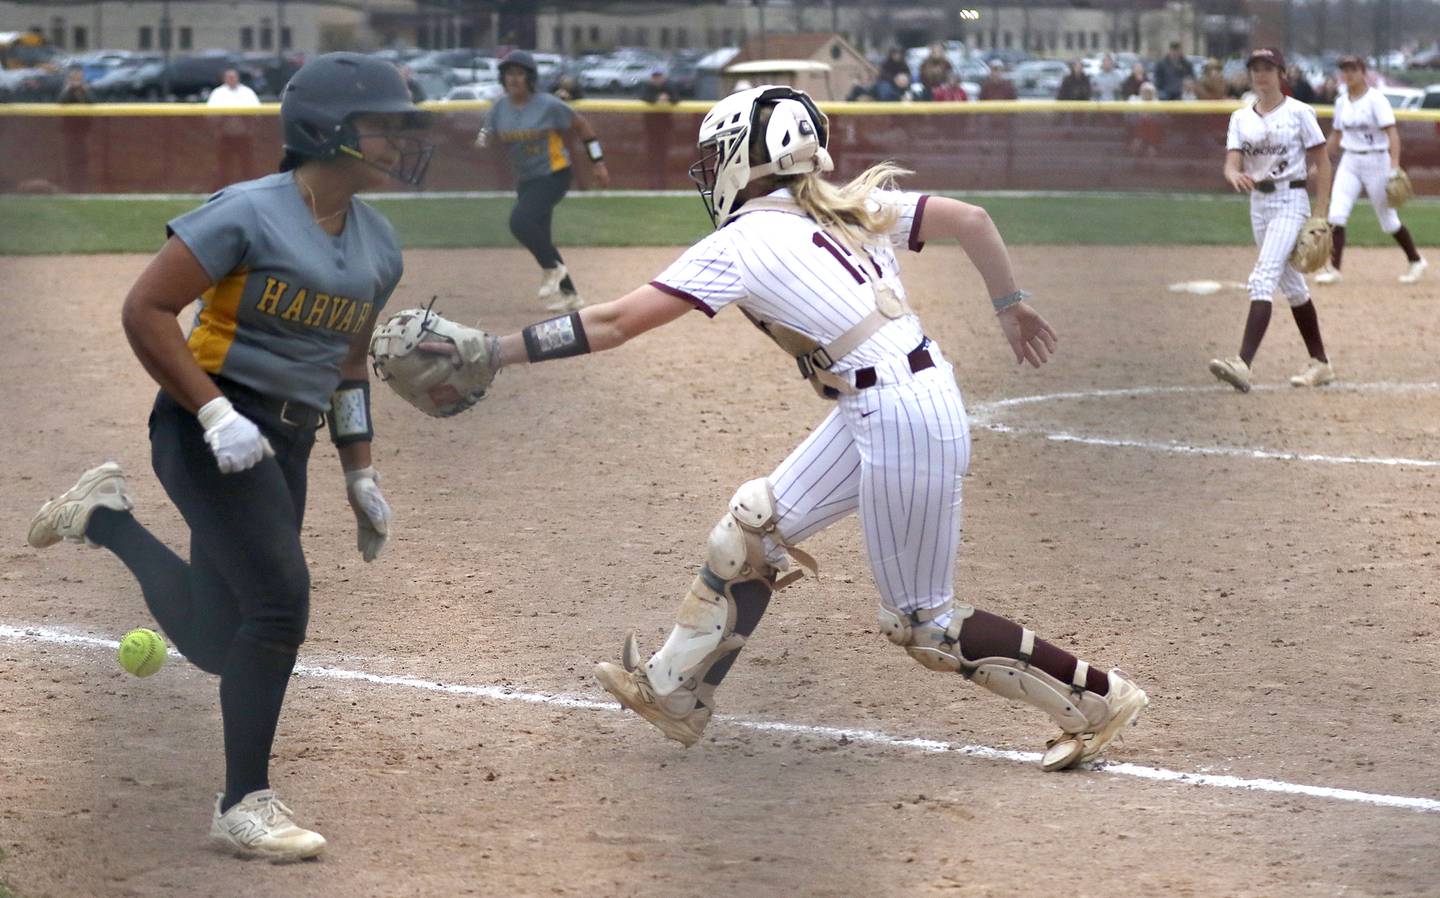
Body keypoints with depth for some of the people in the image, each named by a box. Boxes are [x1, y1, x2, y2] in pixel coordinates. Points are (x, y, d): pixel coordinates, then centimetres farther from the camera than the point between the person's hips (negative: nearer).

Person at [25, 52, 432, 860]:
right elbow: (146, 310, -15)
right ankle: (245, 806, -6)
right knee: (280, 597, -17)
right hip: (210, 431, -8)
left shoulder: (378, 242, 10)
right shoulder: (249, 214, -13)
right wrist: (216, 415, -21)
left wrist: (361, 475, 18)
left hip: (286, 446, 8)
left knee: (221, 642, 7)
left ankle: (109, 517, 29)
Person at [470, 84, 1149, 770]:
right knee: (756, 525, 15)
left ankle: (1096, 698, 10)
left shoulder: (741, 244, -9)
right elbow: (970, 220, 8)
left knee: (923, 622, 3)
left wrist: (493, 352, -8)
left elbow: (612, 323, -12)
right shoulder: (852, 206, 10)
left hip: (903, 422, -9)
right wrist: (1010, 305, 21)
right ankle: (673, 691, 22)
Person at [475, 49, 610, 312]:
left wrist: (598, 162, -2)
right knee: (539, 238, 10)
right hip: (525, 180, 7)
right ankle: (569, 294, 22)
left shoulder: (548, 105, -13)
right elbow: (487, 133, 5)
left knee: (520, 221, -26)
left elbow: (581, 125, -3)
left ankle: (552, 268, -7)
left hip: (553, 175, -7)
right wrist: (482, 140, -21)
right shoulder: (501, 108, 2)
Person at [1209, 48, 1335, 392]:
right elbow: (1232, 161, -3)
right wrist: (1235, 175, -28)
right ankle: (1320, 363, 24)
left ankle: (1244, 364, -31)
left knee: (1263, 279, -20)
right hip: (1258, 202, 6)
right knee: (1290, 284, 13)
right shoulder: (1241, 117, 8)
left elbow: (1322, 162, -5)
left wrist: (1320, 213, -11)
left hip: (1291, 200, -6)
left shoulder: (1299, 112, -6)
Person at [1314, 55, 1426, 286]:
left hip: (1376, 161, -5)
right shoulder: (1341, 102, 8)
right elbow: (1336, 136, 19)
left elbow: (1392, 133, -19)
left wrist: (1395, 165, -30)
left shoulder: (1376, 100, -12)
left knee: (1388, 220, 4)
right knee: (1336, 215, -12)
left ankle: (1416, 261, 24)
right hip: (1349, 162, 5)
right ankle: (1333, 269, -11)